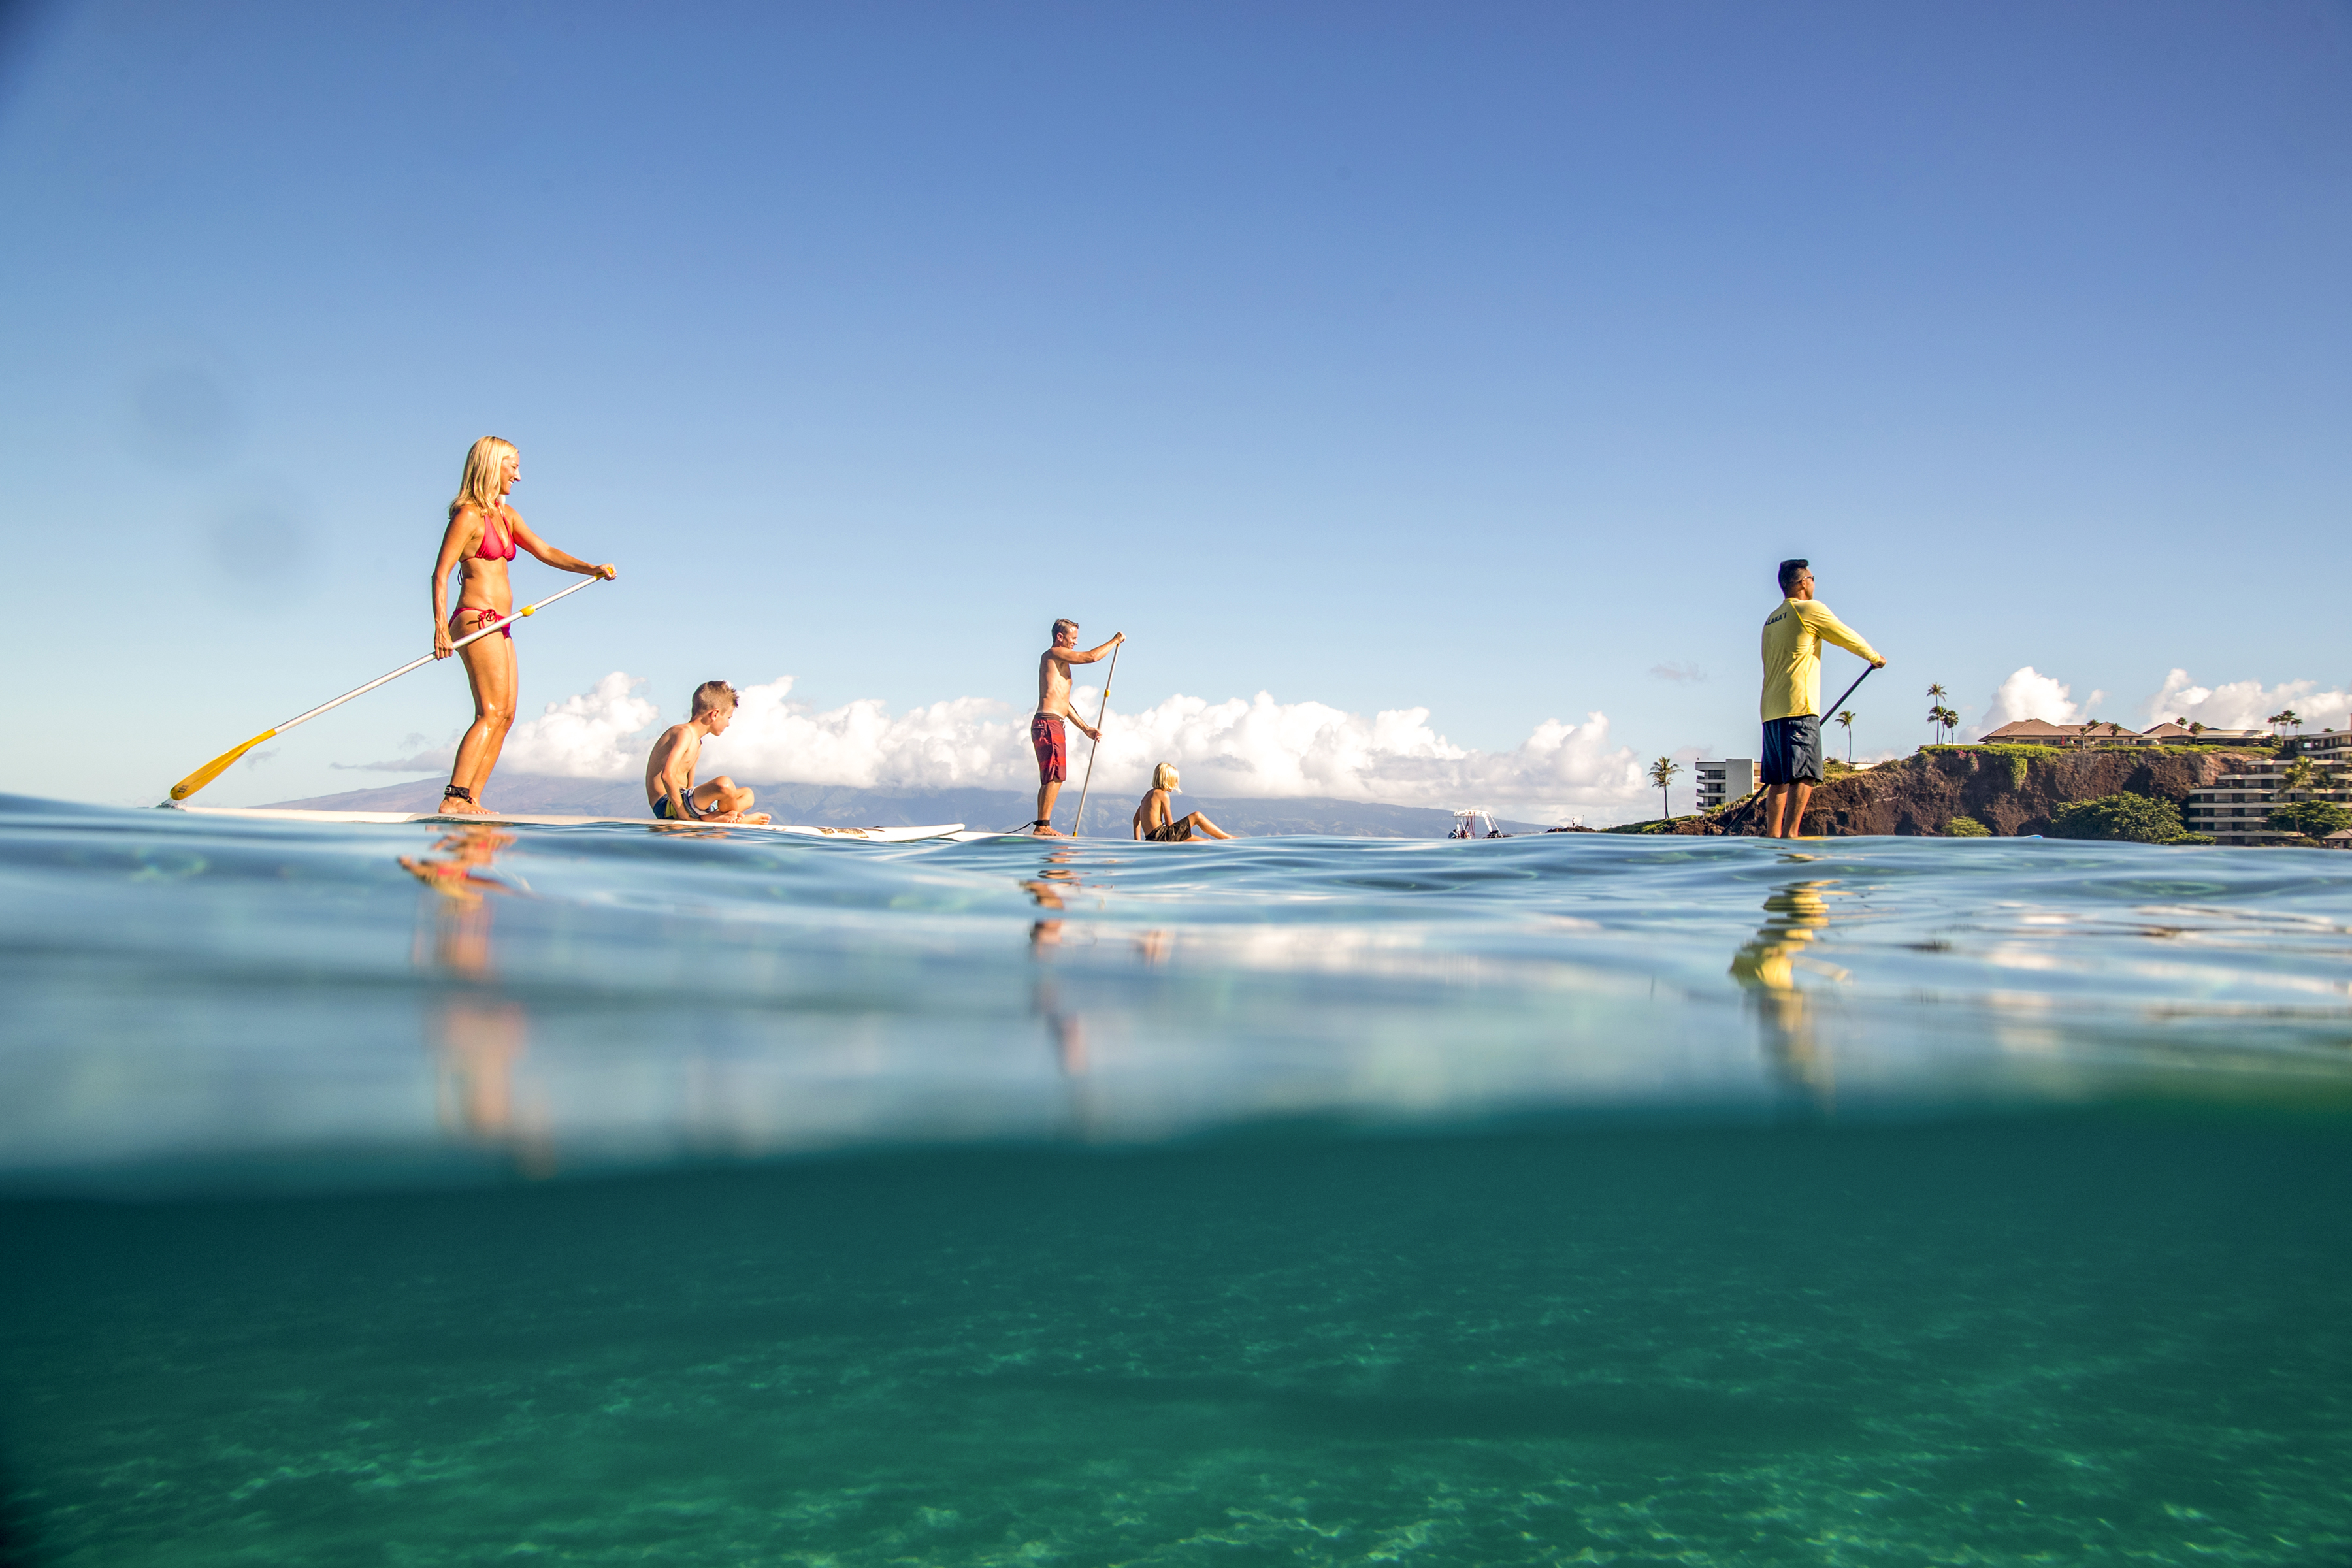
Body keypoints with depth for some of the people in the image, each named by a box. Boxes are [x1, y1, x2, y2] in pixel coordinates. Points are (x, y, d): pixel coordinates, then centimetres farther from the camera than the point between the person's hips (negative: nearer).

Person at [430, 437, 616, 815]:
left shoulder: (506, 515, 18)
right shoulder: (468, 515, -7)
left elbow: (545, 552, 14)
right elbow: (440, 574, -12)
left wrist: (592, 568, -1)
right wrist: (441, 627, -22)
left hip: (499, 627, 9)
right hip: (477, 620, -9)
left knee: (505, 716, 4)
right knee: (492, 713, -15)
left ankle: (470, 799, 3)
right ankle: (453, 799, -18)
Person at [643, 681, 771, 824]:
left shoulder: (697, 742, 19)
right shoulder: (684, 733, -13)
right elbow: (668, 775, -27)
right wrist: (683, 814, -25)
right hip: (667, 806, -11)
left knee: (747, 795, 18)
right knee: (724, 784, -33)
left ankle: (711, 817, -10)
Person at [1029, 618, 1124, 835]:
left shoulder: (1060, 662, 27)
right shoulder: (1053, 654, -3)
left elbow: (1064, 703, 29)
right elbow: (1091, 657, -14)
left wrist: (1087, 730, 27)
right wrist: (1116, 641, -1)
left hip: (1053, 725, 10)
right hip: (1048, 722, -10)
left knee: (1050, 780, 9)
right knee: (1055, 778, -15)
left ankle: (1041, 826, 8)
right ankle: (1043, 825, -17)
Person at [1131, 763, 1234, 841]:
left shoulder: (1149, 794, 20)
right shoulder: (1162, 795, -8)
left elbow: (1136, 819, 21)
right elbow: (1169, 823, -8)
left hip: (1152, 840, 9)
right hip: (1162, 837, -9)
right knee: (1197, 816, -1)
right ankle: (1228, 838, 5)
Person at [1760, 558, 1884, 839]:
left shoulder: (1771, 621, 20)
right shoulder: (1810, 610, -2)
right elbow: (1849, 638, 7)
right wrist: (1875, 657, 26)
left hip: (1771, 710, 8)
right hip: (1799, 709, -8)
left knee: (1779, 779, 7)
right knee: (1804, 774, -12)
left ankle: (1772, 836, 3)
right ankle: (1791, 834, -21)